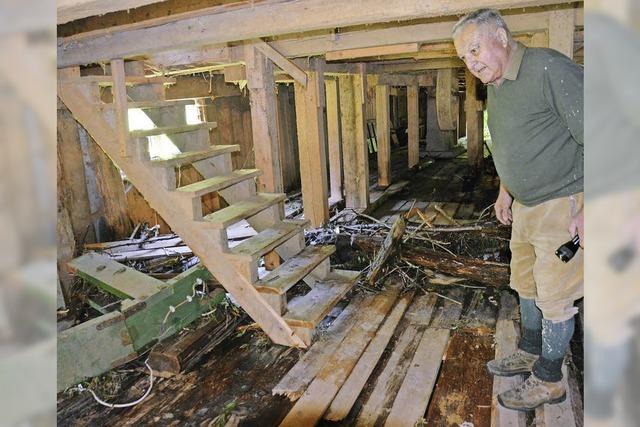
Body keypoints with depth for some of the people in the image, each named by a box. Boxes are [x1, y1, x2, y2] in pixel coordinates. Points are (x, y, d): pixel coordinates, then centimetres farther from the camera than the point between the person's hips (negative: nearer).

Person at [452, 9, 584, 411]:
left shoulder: (550, 69, -20)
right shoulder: (496, 87, 9)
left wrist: (590, 209, -24)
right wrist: (505, 192, 23)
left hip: (564, 205, -9)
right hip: (526, 207, 9)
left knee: (554, 296, 3)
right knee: (527, 284, 20)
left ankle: (549, 381, 20)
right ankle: (530, 352, 39)